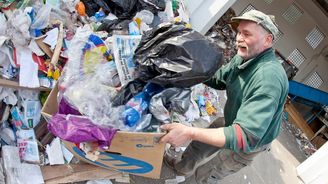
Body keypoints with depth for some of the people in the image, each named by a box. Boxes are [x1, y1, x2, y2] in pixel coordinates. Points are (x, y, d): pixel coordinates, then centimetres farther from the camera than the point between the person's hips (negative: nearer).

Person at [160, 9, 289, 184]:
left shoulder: (269, 78, -39)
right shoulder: (243, 57, -11)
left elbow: (246, 136, -44)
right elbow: (218, 79, 2)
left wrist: (191, 133, -49)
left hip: (252, 141, -7)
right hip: (232, 123, 7)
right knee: (198, 144, 24)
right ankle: (182, 168, 54)